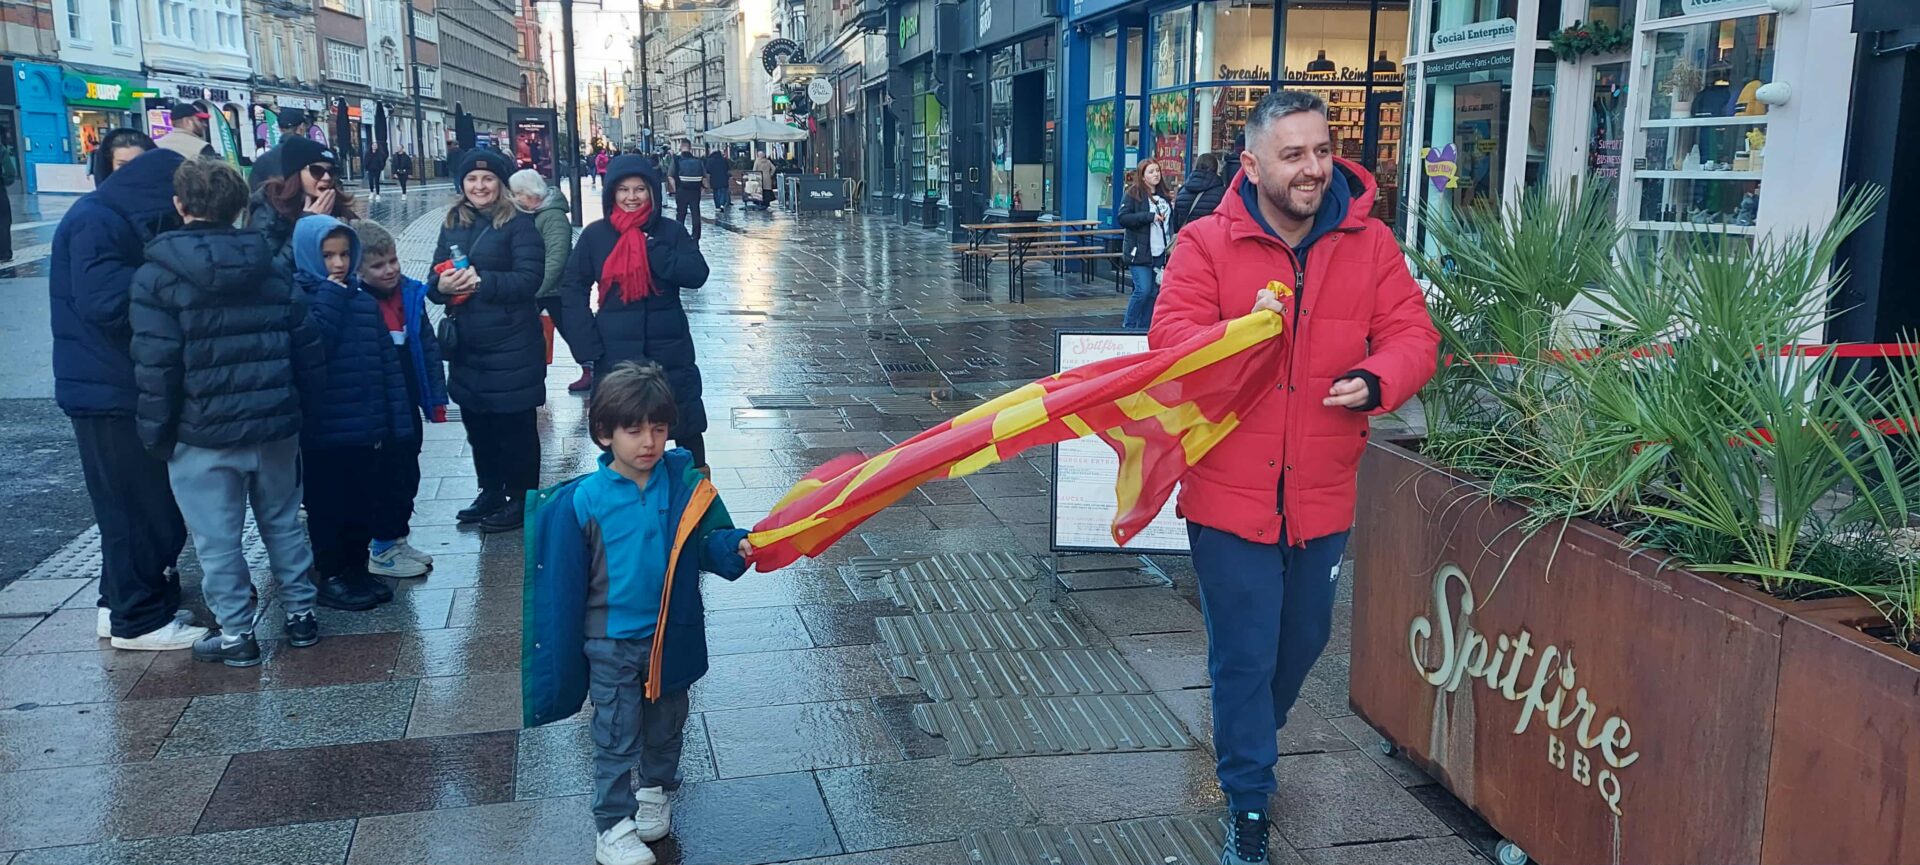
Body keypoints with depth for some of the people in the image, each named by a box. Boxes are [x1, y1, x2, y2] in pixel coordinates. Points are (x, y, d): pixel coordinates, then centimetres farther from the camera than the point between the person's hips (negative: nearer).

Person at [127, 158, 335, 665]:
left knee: (217, 538, 7)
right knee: (283, 522, 17)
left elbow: (155, 367, -14)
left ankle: (235, 634, 14)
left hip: (204, 434, -4)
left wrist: (156, 433, -3)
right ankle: (301, 613, 25)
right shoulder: (273, 271, 4)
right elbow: (307, 349, 5)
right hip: (276, 425, 4)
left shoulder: (157, 277, -10)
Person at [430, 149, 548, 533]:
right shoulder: (452, 224, 10)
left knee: (514, 425, 3)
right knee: (476, 423, 16)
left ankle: (522, 499, 15)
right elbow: (434, 279, 10)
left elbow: (529, 279, -17)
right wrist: (441, 285, -13)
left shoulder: (518, 224, -8)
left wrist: (483, 282, -27)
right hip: (466, 346, 6)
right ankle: (491, 491, 32)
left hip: (511, 346, -6)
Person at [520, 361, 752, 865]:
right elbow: (565, 578, -8)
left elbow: (709, 540, -4)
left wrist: (736, 547, -27)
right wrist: (564, 645, -3)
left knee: (666, 726, 23)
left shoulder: (686, 484, -11)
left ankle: (656, 790, 47)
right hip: (613, 642, -3)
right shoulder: (585, 500, -16)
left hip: (674, 635, 3)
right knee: (616, 740, 8)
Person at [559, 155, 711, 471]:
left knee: (687, 426, 7)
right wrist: (588, 345, -7)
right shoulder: (595, 235, 1)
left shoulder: (670, 231, 0)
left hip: (669, 348, 0)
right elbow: (573, 289, 1)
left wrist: (650, 246, -16)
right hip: (614, 352, 0)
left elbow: (697, 275, -12)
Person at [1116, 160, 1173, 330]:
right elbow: (1122, 218, -15)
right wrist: (1149, 216, -19)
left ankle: (1144, 328, 16)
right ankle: (1128, 327, 1)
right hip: (1140, 252, -6)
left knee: (1154, 292, 6)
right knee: (1143, 290, -13)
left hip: (1160, 253, 6)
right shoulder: (1133, 194, -4)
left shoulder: (1164, 195, 15)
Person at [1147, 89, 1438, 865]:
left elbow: (1413, 335, 0)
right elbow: (1169, 338, -12)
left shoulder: (1370, 243, 1)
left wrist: (1375, 380, -20)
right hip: (1231, 490, -3)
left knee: (1303, 640, 21)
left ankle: (1249, 742, 51)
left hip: (1323, 495, 4)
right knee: (1243, 653, 5)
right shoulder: (1206, 242, -7)